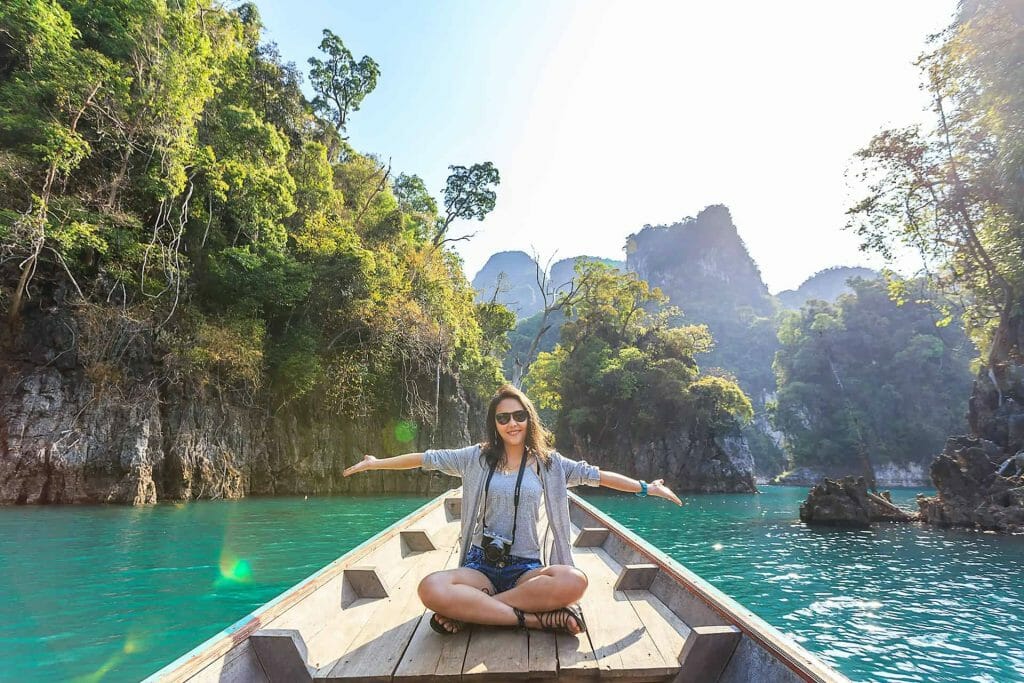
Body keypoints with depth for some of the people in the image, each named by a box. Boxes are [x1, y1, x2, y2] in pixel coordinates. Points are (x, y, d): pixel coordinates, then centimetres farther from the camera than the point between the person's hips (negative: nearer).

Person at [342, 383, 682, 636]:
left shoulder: (547, 462, 5)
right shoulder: (477, 457, 4)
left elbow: (595, 475, 5)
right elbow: (426, 458, 8)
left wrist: (646, 487, 4)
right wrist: (376, 463, 10)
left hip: (526, 568, 1)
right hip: (481, 565, 0)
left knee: (574, 581, -33)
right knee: (431, 589, -33)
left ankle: (468, 610, -20)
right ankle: (535, 618, -24)